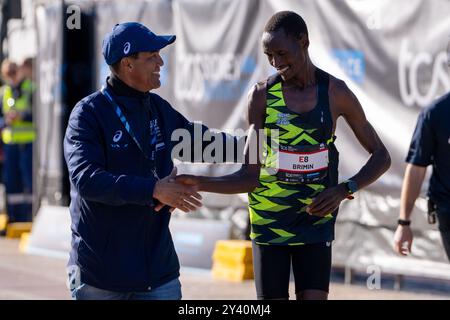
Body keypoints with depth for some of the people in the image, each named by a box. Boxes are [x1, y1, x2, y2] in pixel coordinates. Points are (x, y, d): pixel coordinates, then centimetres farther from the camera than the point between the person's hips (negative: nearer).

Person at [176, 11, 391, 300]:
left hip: (316, 221, 0)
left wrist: (344, 190, -15)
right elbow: (250, 177, -8)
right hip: (269, 221, 0)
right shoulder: (261, 96, -8)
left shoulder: (336, 92, -7)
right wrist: (198, 184, -24)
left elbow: (381, 156, 1)